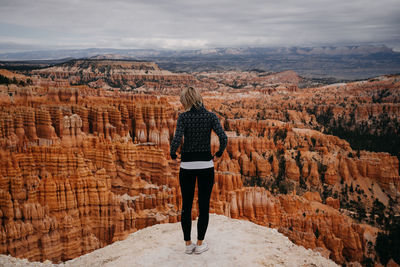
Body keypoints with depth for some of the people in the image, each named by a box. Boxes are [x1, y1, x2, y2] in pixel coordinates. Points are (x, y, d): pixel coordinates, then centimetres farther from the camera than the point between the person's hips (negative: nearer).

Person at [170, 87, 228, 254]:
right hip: (206, 165, 1)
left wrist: (172, 154, 0)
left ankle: (188, 244, 18)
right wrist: (218, 154, 3)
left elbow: (177, 140, -20)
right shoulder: (211, 116, -3)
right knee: (204, 206, 10)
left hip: (187, 166, 0)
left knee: (186, 206, 12)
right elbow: (223, 138, -14)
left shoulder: (183, 117, -8)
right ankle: (200, 244, 16)